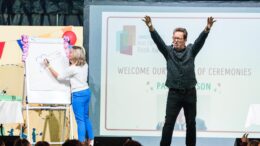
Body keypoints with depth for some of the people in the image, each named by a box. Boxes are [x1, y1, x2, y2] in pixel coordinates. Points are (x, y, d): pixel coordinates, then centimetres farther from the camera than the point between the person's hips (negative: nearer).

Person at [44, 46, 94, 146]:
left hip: (78, 94, -8)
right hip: (86, 92, 8)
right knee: (85, 117, 18)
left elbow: (59, 77, -7)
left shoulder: (72, 68, -18)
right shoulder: (84, 65, 6)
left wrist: (49, 66, -5)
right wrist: (71, 61, 25)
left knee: (80, 120, -4)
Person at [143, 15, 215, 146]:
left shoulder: (191, 51, 2)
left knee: (191, 123, 8)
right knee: (169, 122, -4)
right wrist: (150, 27, -30)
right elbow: (158, 40, -12)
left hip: (190, 93, 1)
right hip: (174, 93, -1)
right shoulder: (168, 51, 2)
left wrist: (207, 29, -33)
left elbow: (200, 40, -14)